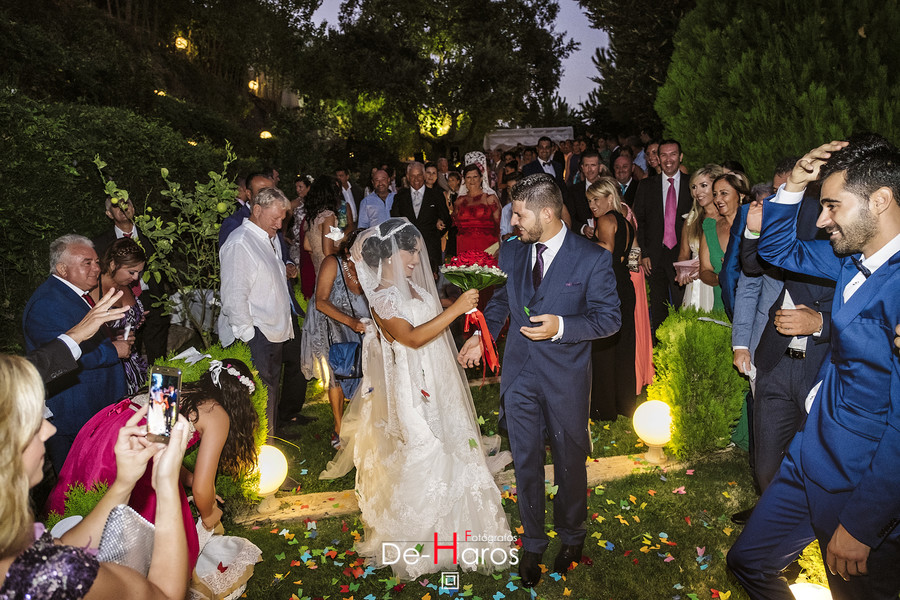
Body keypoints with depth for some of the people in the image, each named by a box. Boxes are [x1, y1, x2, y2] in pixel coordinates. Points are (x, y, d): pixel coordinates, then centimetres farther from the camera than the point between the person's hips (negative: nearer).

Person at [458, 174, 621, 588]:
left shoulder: (592, 258, -12)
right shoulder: (512, 252, 3)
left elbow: (609, 317, -10)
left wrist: (562, 326, -25)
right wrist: (482, 334, 2)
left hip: (566, 378, -3)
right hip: (519, 375, 3)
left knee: (570, 462, 16)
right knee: (526, 463, 12)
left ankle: (571, 536, 42)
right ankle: (532, 544, 33)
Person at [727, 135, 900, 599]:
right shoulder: (857, 259, 1)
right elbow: (776, 249, 18)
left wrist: (860, 525, -21)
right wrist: (794, 186, 0)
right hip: (811, 460, 8)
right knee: (747, 562, 18)